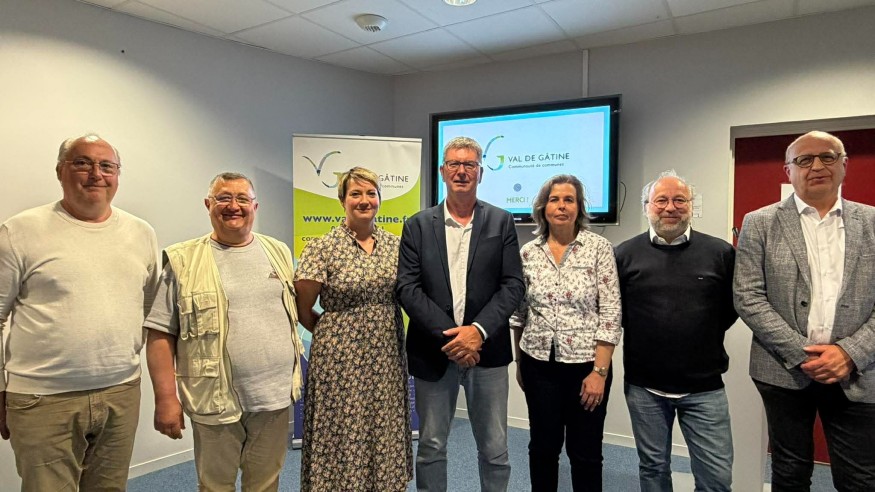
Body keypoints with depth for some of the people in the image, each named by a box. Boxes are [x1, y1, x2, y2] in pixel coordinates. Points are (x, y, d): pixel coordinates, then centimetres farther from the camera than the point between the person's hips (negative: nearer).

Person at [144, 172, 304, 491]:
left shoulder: (278, 252, 8)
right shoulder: (183, 261, -4)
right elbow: (161, 335, -5)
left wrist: (294, 378, 12)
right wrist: (166, 398, -10)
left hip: (275, 395, 4)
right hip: (216, 400, -3)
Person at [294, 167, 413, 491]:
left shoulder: (395, 244, 4)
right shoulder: (322, 248, -9)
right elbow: (303, 310, -2)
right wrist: (333, 334, 8)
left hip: (387, 358, 4)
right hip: (341, 359, -4)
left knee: (385, 432, 13)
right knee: (344, 434, 6)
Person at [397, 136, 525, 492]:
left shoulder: (501, 222, 4)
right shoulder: (418, 225, 2)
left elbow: (513, 285, -2)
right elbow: (407, 287, -5)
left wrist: (478, 330, -15)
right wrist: (448, 336, -14)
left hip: (486, 351, 0)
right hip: (433, 352, 0)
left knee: (495, 448, 11)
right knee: (431, 446, 13)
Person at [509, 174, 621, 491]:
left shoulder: (599, 248, -6)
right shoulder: (528, 252, 2)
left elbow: (611, 314, -8)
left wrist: (600, 371, -12)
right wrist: (519, 362, 12)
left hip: (586, 364, -2)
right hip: (539, 364, 2)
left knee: (585, 452, 10)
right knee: (543, 447, 15)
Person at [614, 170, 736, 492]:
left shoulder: (721, 253, -2)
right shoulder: (625, 254, -3)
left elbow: (735, 305, 7)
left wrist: (703, 337, 3)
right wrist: (643, 337, 2)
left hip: (705, 387, 0)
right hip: (644, 386, 0)